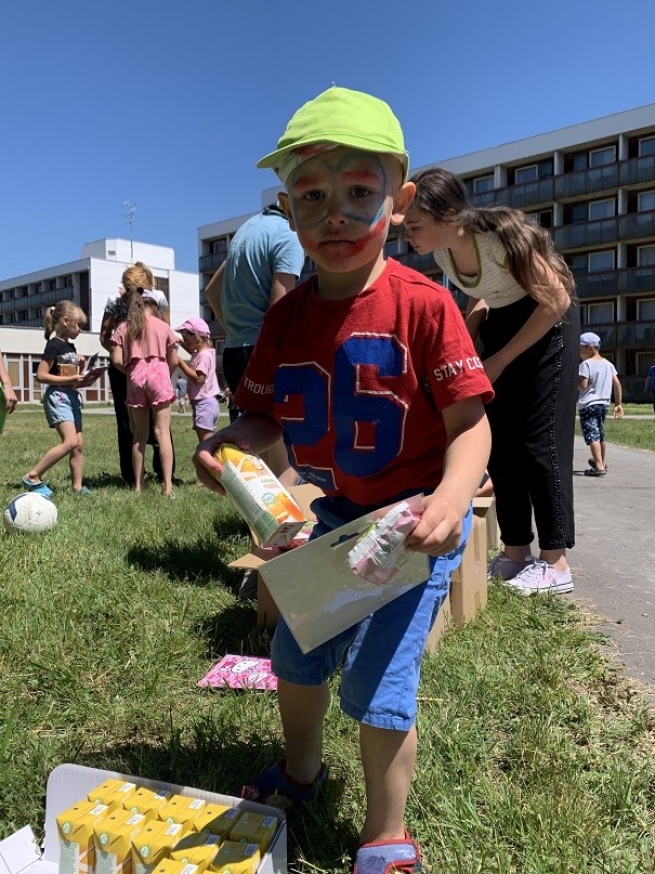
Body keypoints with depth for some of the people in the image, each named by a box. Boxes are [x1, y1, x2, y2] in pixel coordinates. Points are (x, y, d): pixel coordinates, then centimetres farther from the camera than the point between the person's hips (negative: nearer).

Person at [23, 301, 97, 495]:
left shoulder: (70, 347, 18)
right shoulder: (54, 345, -9)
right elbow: (41, 375, -16)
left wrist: (83, 378, 6)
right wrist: (71, 379, -18)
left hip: (72, 397, 9)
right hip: (57, 396, -9)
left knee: (79, 445, 6)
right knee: (70, 442, -21)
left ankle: (77, 486, 10)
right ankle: (32, 476, -12)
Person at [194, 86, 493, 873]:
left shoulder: (422, 304, -18)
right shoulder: (285, 317, -3)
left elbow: (469, 423, -19)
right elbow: (265, 416, 2)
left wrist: (451, 496, -37)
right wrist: (228, 444, -19)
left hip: (414, 518, -5)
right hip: (330, 514, 6)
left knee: (378, 682, -4)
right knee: (295, 657, 20)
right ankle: (301, 772, 52)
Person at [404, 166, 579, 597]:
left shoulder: (502, 237, -29)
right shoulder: (443, 253, -8)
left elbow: (556, 301, -22)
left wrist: (499, 361, -20)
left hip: (549, 323, -7)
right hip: (500, 326, 7)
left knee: (539, 439, -9)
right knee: (500, 442, 4)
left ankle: (555, 562, 0)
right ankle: (516, 551, 14)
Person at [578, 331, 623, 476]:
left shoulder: (586, 364, -12)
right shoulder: (608, 364, 10)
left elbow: (582, 386, -20)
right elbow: (617, 384, 9)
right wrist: (618, 404, 12)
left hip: (588, 405, -8)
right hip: (604, 404, 8)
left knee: (592, 435, -12)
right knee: (600, 434, 22)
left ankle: (599, 467, -22)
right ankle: (601, 462, 38)